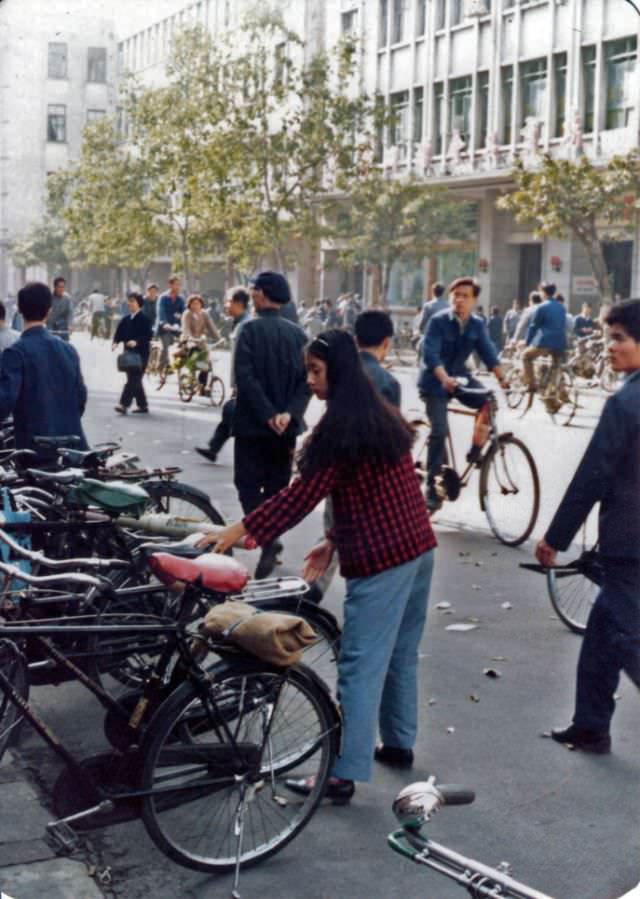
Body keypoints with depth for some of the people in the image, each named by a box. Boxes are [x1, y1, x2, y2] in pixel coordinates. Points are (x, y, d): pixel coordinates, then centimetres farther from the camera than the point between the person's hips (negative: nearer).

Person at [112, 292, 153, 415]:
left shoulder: (144, 319, -9)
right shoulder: (125, 319, 12)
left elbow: (148, 336, -15)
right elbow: (119, 333, 10)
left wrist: (136, 342, -29)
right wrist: (115, 342, -9)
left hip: (141, 353, -8)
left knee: (133, 379, -11)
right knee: (135, 380, 13)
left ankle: (124, 404, -17)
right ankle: (142, 405, 22)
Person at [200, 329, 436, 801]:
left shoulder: (341, 427, -15)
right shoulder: (382, 415, 12)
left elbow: (303, 494, -18)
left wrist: (239, 530, -14)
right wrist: (334, 541, 14)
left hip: (380, 557, -9)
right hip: (418, 546, 9)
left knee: (361, 666, -5)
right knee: (402, 654, 20)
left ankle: (344, 774, -1)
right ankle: (399, 744, 32)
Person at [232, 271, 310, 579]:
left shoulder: (251, 329, -8)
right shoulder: (297, 333, 6)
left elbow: (245, 376, -18)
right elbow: (307, 379, -3)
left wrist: (267, 414, -16)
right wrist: (289, 413, -10)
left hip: (253, 424, -5)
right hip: (286, 426, 5)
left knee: (249, 486, 1)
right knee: (276, 487, 14)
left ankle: (267, 538, -17)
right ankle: (269, 544, 20)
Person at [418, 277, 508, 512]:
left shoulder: (477, 325, -2)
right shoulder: (438, 321, -17)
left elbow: (488, 353, -5)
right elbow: (430, 354, -27)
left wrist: (502, 378, -19)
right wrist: (444, 378, -43)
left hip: (459, 376, 4)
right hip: (435, 381, -4)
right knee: (439, 431, -14)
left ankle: (476, 450, 1)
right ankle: (433, 487, -5)